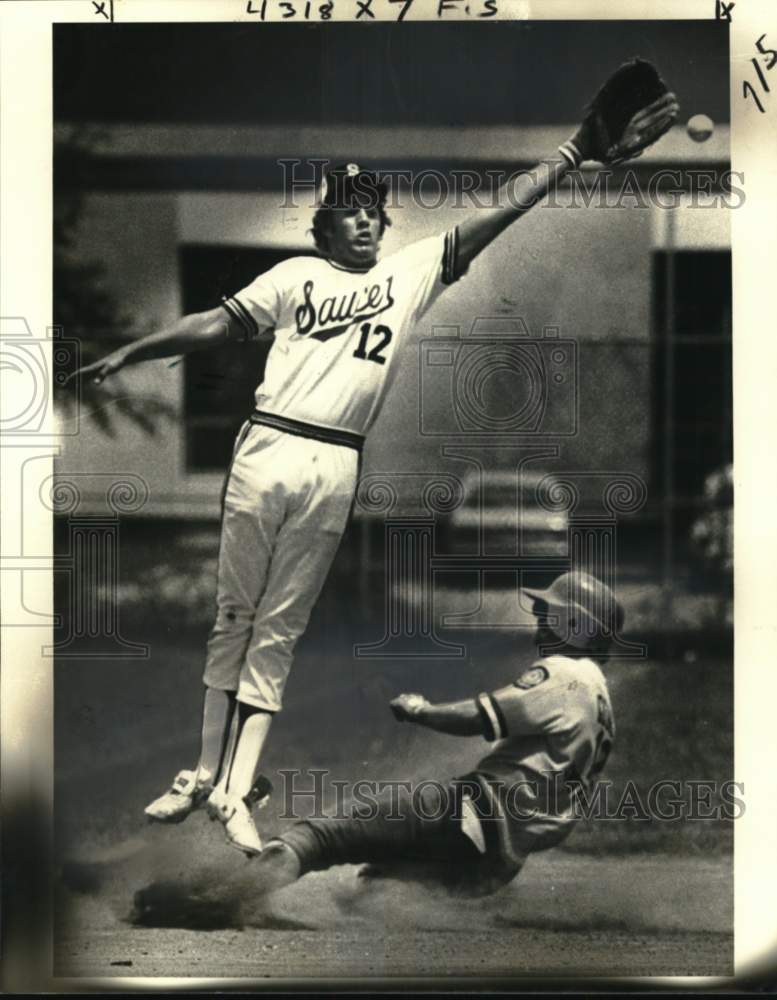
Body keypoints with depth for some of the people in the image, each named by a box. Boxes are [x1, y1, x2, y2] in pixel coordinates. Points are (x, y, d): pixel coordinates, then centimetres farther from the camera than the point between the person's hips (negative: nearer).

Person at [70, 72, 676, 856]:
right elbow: (220, 324, 10)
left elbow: (497, 212, 8)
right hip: (265, 451, 0)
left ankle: (235, 792, 6)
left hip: (335, 470, 0)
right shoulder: (295, 275, 13)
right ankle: (204, 774, 16)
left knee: (278, 631, 3)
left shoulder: (413, 272, 13)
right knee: (233, 616, 6)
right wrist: (131, 352, 3)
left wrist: (577, 151, 3)